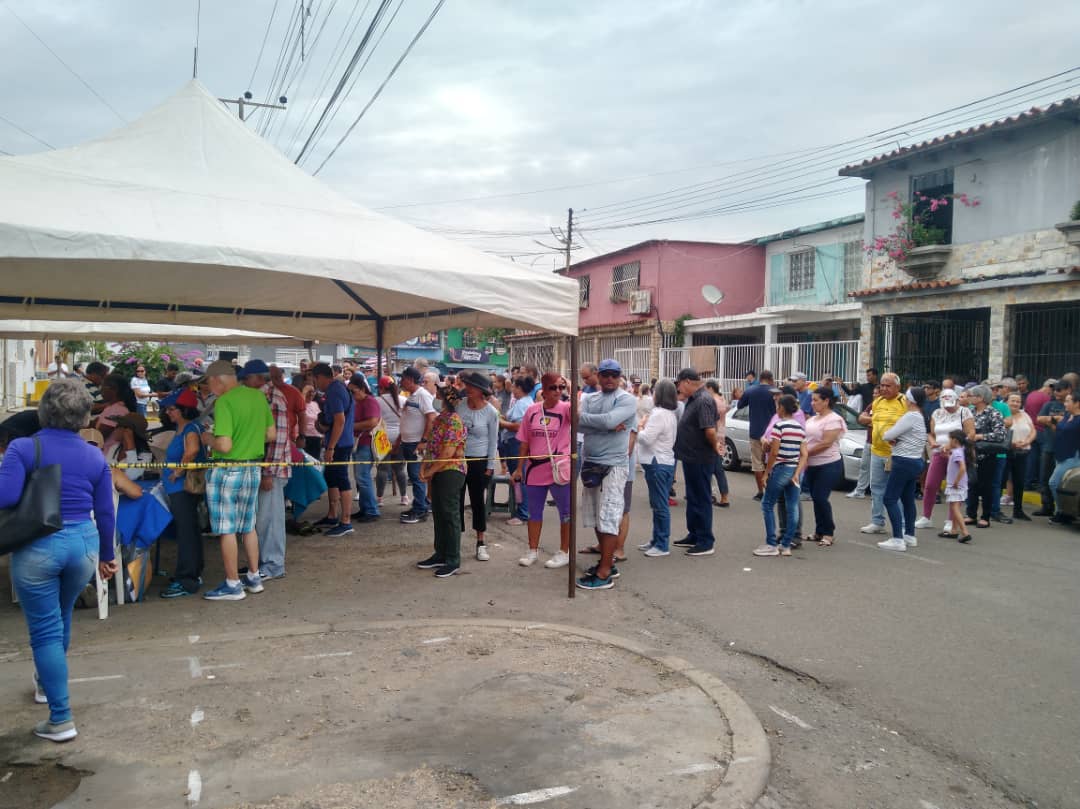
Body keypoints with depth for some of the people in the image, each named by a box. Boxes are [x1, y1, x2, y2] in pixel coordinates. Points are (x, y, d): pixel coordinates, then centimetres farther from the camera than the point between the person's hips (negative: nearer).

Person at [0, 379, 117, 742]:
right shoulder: (95, 457, 2)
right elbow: (105, 513, 6)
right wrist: (107, 556, 17)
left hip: (37, 547, -4)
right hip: (83, 545, 4)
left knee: (45, 629, 4)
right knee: (61, 616, 26)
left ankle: (61, 719, 6)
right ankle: (46, 681, 50)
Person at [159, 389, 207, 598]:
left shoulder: (191, 429, -18)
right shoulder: (181, 428, 11)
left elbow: (192, 450, -38)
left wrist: (178, 472, -26)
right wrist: (168, 472, 15)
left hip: (184, 488, -10)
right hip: (179, 489, 10)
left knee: (186, 532, -5)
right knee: (189, 531, 17)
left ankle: (186, 581, 1)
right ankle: (194, 574, 29)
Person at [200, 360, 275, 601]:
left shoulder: (224, 402, -18)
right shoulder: (259, 396, 3)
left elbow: (224, 445, -23)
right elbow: (271, 434, 9)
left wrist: (209, 438, -4)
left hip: (227, 471, -7)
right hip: (253, 469, 7)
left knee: (227, 529, 3)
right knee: (248, 526, 18)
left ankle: (233, 585, 11)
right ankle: (253, 578, 27)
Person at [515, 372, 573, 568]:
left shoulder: (565, 408, -7)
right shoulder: (532, 410, 2)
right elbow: (525, 441, 7)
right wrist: (519, 467, 8)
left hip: (559, 469, -3)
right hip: (535, 468, 4)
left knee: (565, 511, 6)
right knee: (534, 511, 14)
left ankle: (564, 552, 19)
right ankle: (533, 550, 28)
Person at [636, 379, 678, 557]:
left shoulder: (659, 414, -18)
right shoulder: (671, 414, 14)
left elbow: (646, 439, -21)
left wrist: (639, 428, -3)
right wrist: (645, 427, 3)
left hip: (657, 464, -10)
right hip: (665, 461, 10)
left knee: (660, 505, -5)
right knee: (658, 505, 15)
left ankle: (663, 545, 0)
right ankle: (657, 540, 23)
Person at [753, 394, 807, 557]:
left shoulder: (779, 425, -12)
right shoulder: (800, 428, 8)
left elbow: (774, 452, -15)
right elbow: (804, 454, 3)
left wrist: (766, 472, -7)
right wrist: (797, 474, -2)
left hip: (780, 469, -7)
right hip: (795, 470, 7)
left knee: (767, 505, 3)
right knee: (792, 508, 7)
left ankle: (771, 545, 0)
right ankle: (786, 546, 11)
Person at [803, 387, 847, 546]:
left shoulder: (833, 419, -12)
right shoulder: (813, 419, 13)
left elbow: (826, 443, -19)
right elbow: (806, 438, 15)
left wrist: (806, 452, -15)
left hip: (829, 465, -8)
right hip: (812, 465, 8)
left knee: (820, 498, -8)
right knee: (816, 498, 10)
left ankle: (828, 533, 6)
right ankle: (820, 531, 21)